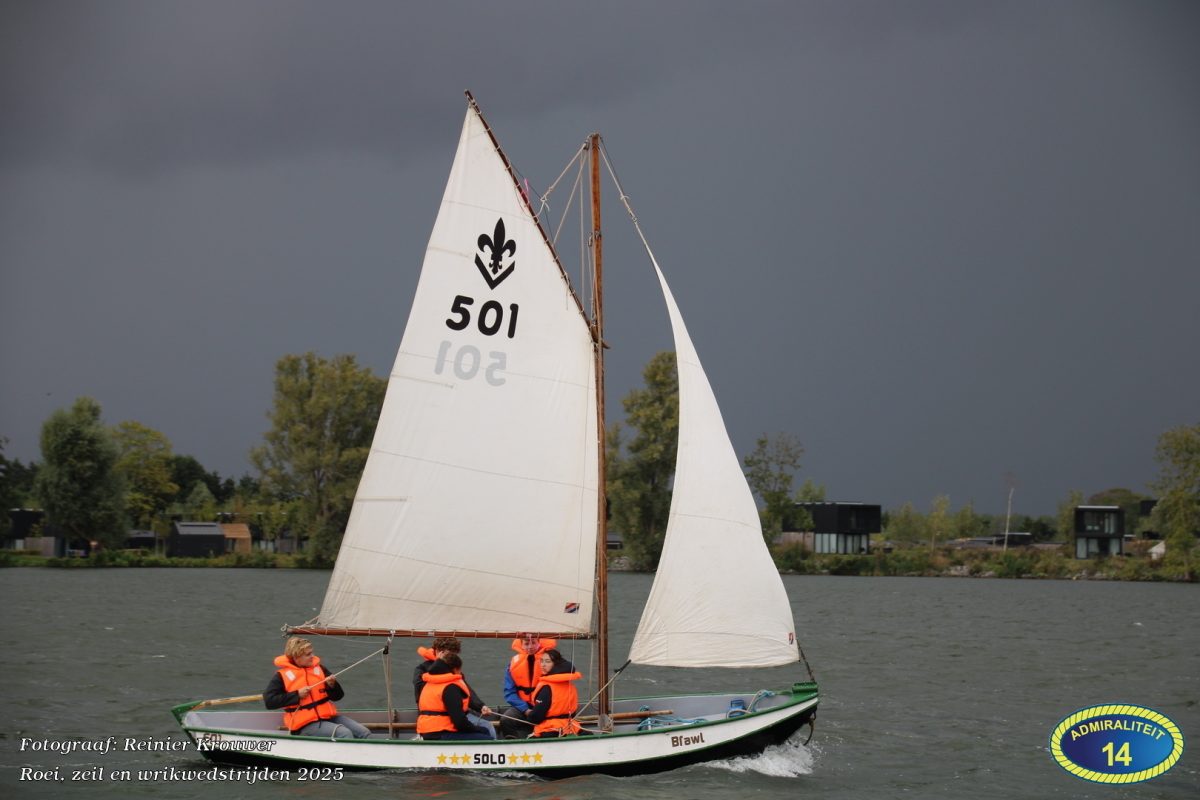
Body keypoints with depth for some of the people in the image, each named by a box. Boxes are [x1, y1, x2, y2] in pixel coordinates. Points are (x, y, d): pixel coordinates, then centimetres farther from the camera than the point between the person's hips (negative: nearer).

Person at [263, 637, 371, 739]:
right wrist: (297, 695, -14)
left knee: (363, 733, -11)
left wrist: (332, 685, -8)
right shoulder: (282, 675, -2)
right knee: (344, 734, -29)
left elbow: (338, 696, 16)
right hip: (305, 724, -6)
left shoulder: (318, 668, 12)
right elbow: (268, 701, -11)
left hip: (328, 716, 6)